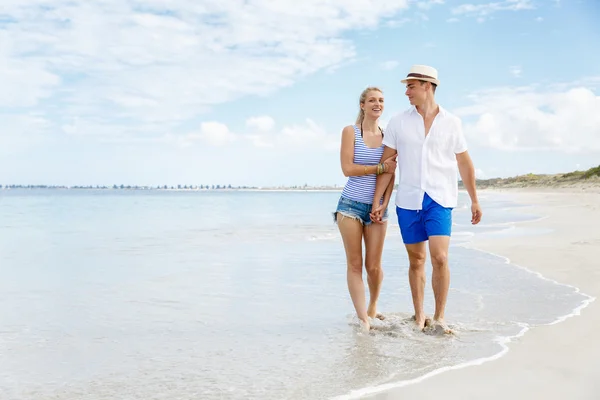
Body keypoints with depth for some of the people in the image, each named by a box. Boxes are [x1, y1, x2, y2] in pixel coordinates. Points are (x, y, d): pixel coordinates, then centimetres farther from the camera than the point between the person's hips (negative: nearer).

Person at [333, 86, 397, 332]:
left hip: (377, 207, 2)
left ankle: (373, 307, 30)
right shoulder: (350, 131, 0)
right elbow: (347, 168, -10)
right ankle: (362, 318, 3)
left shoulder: (387, 136, 7)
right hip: (350, 205, -2)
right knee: (355, 264, -1)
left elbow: (391, 174, 4)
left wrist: (385, 203, -7)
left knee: (374, 266, 5)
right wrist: (380, 168, -11)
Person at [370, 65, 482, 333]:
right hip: (407, 201, 1)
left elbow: (464, 163, 9)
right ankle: (419, 317, 21)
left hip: (440, 200, -1)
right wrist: (376, 201, -1)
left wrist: (474, 200, 10)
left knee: (439, 257, -13)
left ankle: (439, 318, 2)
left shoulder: (451, 122, 3)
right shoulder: (398, 122, 4)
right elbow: (386, 164, 3)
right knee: (416, 260, 8)